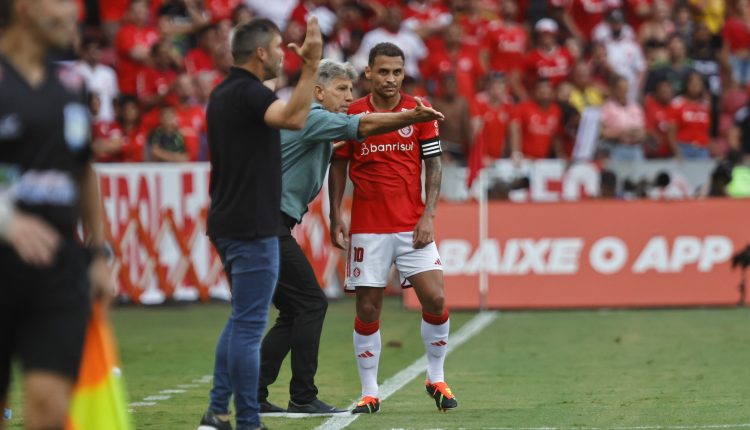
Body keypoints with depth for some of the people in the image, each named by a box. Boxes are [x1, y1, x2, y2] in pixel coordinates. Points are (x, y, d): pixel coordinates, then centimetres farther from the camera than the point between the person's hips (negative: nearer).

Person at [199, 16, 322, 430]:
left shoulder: (223, 93, 14)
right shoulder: (247, 92, -17)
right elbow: (293, 117, -35)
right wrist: (311, 66, -38)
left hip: (228, 222, 10)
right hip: (251, 228, -10)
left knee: (242, 319, 17)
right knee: (249, 325, -5)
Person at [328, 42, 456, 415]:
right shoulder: (351, 114, 0)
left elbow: (433, 166, 3)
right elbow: (338, 166, 9)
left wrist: (428, 216, -6)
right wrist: (336, 217, 1)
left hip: (412, 226, 0)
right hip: (367, 228, 0)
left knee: (435, 300, -10)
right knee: (367, 310, 0)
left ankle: (436, 379, 10)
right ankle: (369, 393, 10)